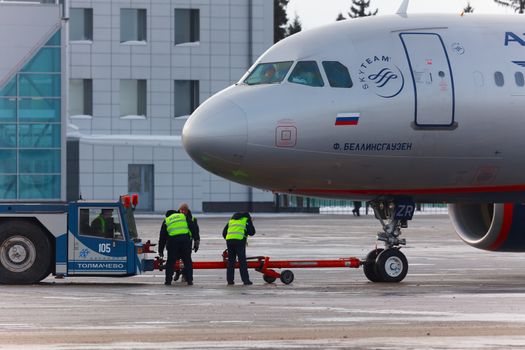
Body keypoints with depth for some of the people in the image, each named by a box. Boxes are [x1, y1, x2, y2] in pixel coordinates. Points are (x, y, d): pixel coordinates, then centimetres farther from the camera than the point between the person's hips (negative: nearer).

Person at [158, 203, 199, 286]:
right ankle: (189, 280, 6)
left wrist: (160, 250, 27)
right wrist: (196, 240, 5)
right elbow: (193, 229, 8)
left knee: (170, 262, 10)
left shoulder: (166, 221, 22)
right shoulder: (184, 217, 20)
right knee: (187, 261, 9)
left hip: (172, 241, 0)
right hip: (185, 240, 0)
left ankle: (168, 280, 8)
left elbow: (162, 237, 23)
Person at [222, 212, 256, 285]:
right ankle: (245, 280, -6)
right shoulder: (247, 220, 16)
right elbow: (252, 232, 9)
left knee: (230, 261, 10)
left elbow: (224, 233, 24)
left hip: (229, 240, 4)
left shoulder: (232, 220, 28)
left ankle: (230, 280, 8)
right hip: (240, 240, -4)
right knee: (242, 261, -2)